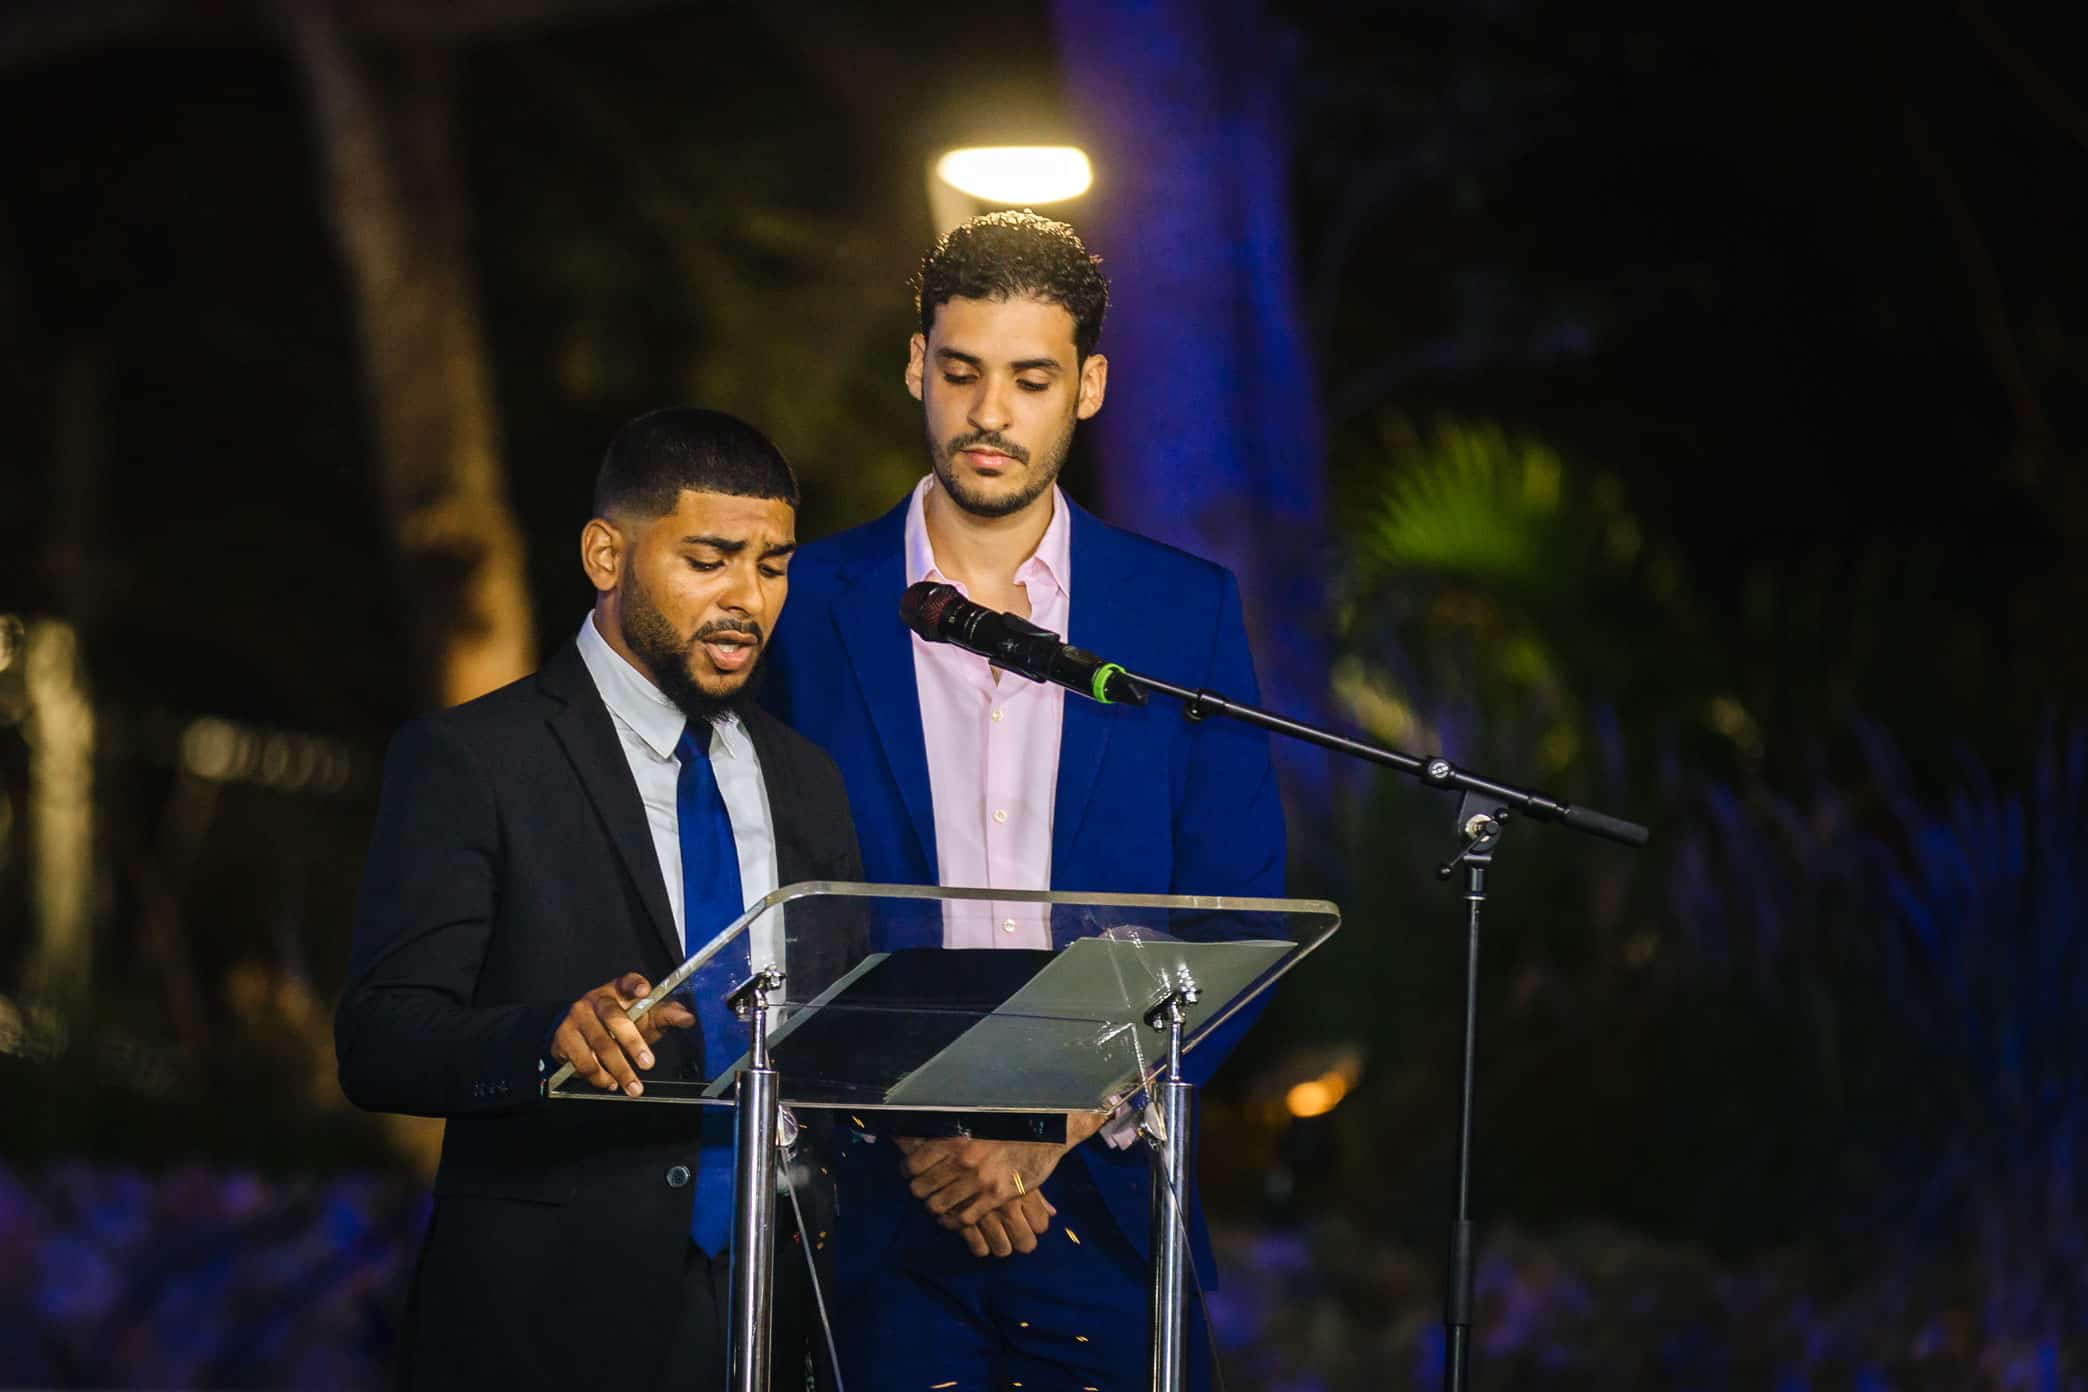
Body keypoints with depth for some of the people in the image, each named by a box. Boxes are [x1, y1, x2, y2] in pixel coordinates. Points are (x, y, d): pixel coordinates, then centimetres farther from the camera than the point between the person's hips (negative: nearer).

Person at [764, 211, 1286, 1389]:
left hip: (1098, 1203, 1)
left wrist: (1062, 1125, -8)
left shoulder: (1186, 611, 6)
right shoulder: (808, 607, 4)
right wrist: (914, 1134, -11)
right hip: (877, 1214, -1)